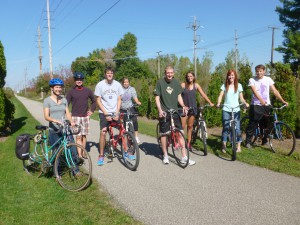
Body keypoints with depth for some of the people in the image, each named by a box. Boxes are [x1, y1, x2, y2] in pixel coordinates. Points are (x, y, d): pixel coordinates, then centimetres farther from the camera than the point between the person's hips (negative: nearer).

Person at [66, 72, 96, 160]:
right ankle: (79, 155, -6)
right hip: (75, 116, -2)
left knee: (84, 136, 9)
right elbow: (66, 104, 2)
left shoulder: (88, 91, 6)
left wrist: (91, 110, 9)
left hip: (85, 116, 2)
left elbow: (94, 101, 19)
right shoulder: (71, 92, 1)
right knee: (78, 136, -7)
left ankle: (83, 153, 21)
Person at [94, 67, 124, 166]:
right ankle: (101, 155, 5)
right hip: (104, 113, -2)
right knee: (103, 133, -9)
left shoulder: (117, 84, 1)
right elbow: (98, 101, -5)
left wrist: (117, 113, -7)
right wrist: (106, 114, -12)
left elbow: (119, 100, 4)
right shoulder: (100, 85, -5)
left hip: (115, 112, 2)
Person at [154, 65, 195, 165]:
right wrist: (160, 110, -15)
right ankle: (165, 155, 21)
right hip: (164, 112, -3)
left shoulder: (176, 82, 6)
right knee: (164, 133, 5)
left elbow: (179, 96, 10)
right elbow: (157, 98, -4)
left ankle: (184, 157, 5)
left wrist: (183, 106, -7)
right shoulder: (160, 82, -4)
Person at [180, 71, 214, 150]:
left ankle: (188, 143, 20)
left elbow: (203, 94, 2)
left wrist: (210, 103, -5)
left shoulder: (196, 85, 3)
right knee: (182, 126, -5)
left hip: (193, 108, 3)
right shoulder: (183, 85, -5)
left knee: (190, 126, 10)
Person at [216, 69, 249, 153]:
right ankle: (224, 146, 9)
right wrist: (218, 103, -21)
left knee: (237, 128, -2)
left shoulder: (239, 85, 8)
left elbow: (241, 98, 6)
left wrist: (245, 103, -14)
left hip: (236, 110, 0)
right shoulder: (224, 85, 7)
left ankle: (238, 146, 8)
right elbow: (220, 96, -2)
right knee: (225, 127, 1)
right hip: (226, 110, 0)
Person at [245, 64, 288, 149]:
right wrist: (261, 100, -35)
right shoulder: (252, 80, -3)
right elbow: (254, 91, -18)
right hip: (255, 105, -3)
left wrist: (282, 100, -9)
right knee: (252, 124, -3)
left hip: (266, 105, 3)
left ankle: (264, 141, 27)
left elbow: (275, 91, 2)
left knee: (265, 124, 10)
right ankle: (248, 142, 7)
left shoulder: (268, 79, 6)